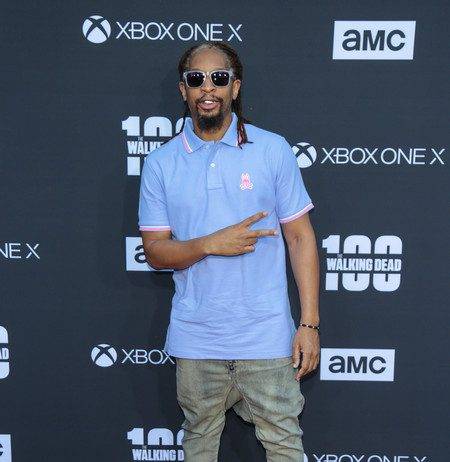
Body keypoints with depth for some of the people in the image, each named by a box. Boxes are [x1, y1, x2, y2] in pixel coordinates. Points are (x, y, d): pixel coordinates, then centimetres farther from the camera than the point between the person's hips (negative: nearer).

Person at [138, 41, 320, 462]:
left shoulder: (273, 150, -3)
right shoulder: (160, 163, 0)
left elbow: (300, 237, -2)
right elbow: (154, 251, 0)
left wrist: (309, 323, -6)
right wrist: (209, 244, -19)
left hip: (266, 334, -1)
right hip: (195, 338, 2)